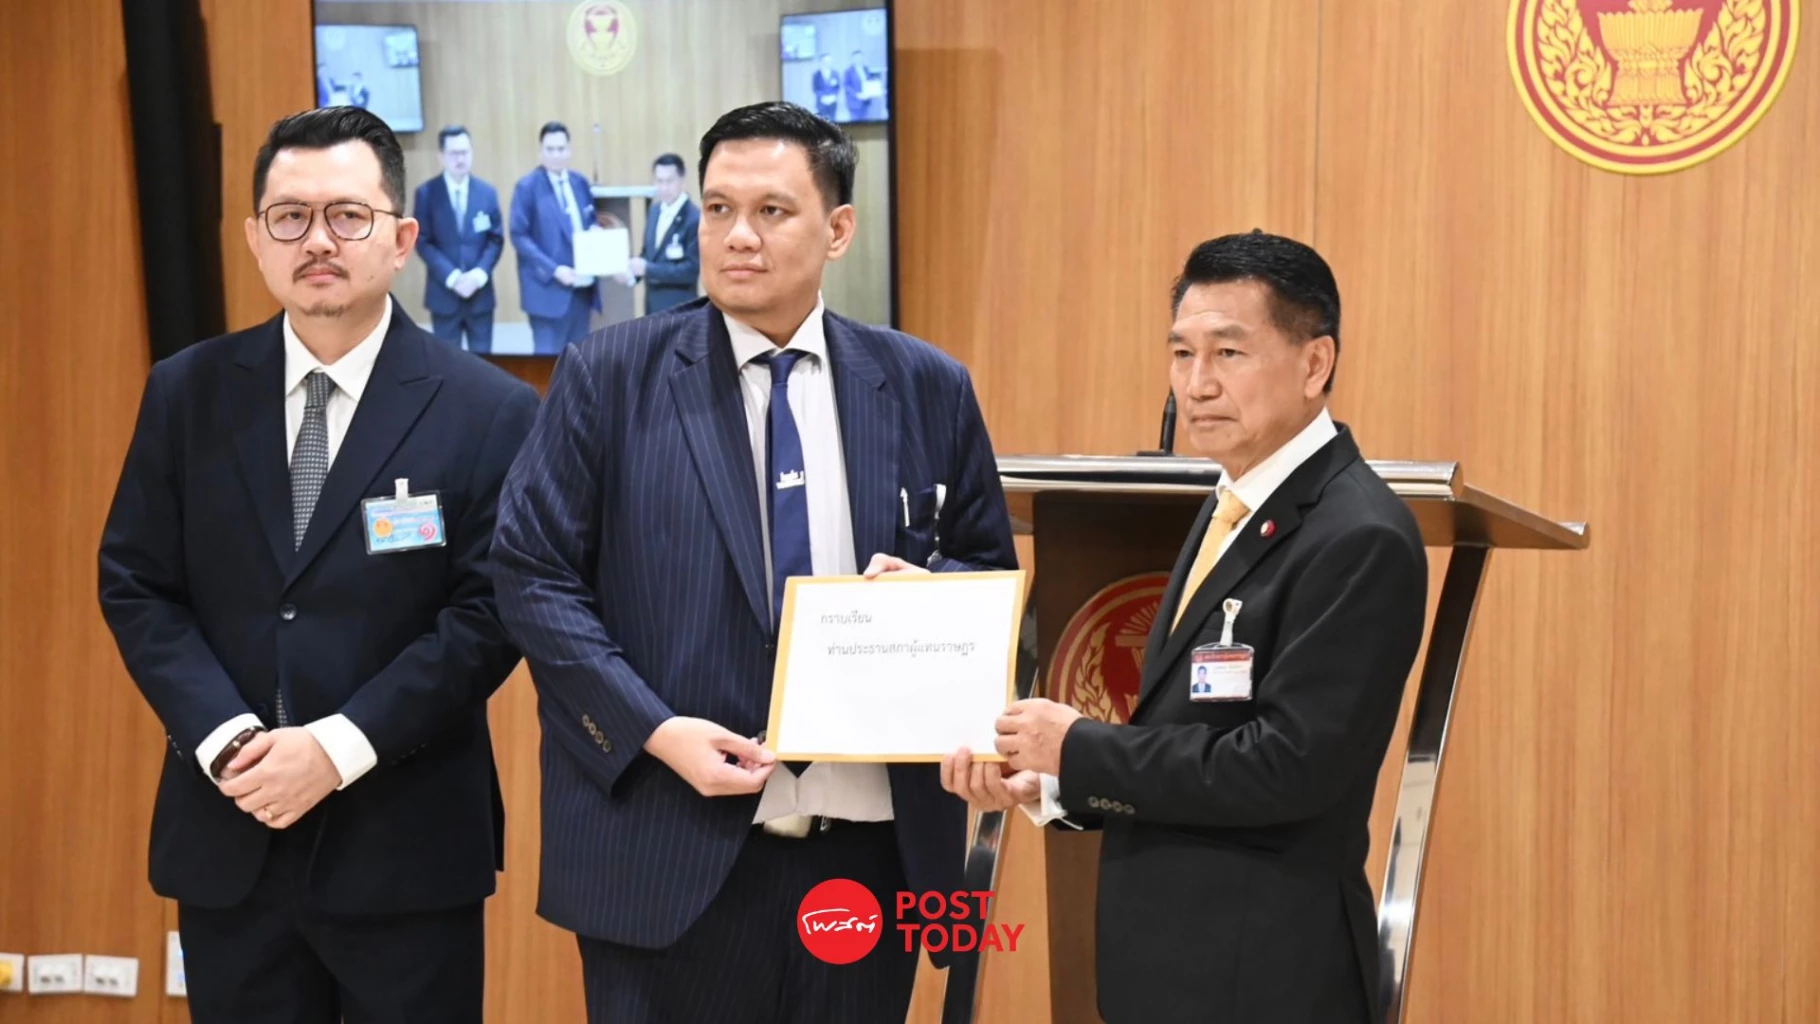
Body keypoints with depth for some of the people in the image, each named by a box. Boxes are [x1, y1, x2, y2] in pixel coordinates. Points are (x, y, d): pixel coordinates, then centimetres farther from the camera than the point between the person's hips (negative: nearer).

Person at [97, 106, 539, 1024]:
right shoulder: (186, 394, 5)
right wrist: (225, 739, -11)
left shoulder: (488, 412, -4)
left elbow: (489, 613, -8)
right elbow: (135, 584, 4)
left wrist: (340, 747, -16)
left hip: (406, 845, -2)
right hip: (227, 840, 3)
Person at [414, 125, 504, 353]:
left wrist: (479, 274, -11)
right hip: (443, 293, -2)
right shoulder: (426, 193, -1)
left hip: (481, 292, 2)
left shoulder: (487, 193, 7)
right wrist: (451, 277, -15)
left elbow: (496, 239, 5)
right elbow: (422, 242, -5)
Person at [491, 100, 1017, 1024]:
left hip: (872, 844, 3)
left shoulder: (926, 388, 7)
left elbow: (990, 569, 15)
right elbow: (534, 575, -2)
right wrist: (653, 731, -13)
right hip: (670, 853, -2)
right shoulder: (609, 377, 0)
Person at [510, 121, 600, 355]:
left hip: (581, 286, 6)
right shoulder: (527, 187, -6)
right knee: (549, 356, -5)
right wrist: (554, 269, -19)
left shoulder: (580, 183, 12)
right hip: (548, 287, -6)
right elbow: (519, 236, -10)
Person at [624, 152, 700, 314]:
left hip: (678, 310, -8)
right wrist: (633, 270, -2)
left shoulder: (694, 219, -16)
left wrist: (648, 269, -21)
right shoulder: (655, 211, 10)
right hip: (653, 307, 8)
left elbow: (692, 269, -20)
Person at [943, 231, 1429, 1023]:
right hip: (1173, 959, 8)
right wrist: (1047, 781, -2)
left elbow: (1290, 765, -24)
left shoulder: (1358, 540, -17)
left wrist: (1078, 749, -15)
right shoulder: (1230, 509, 11)